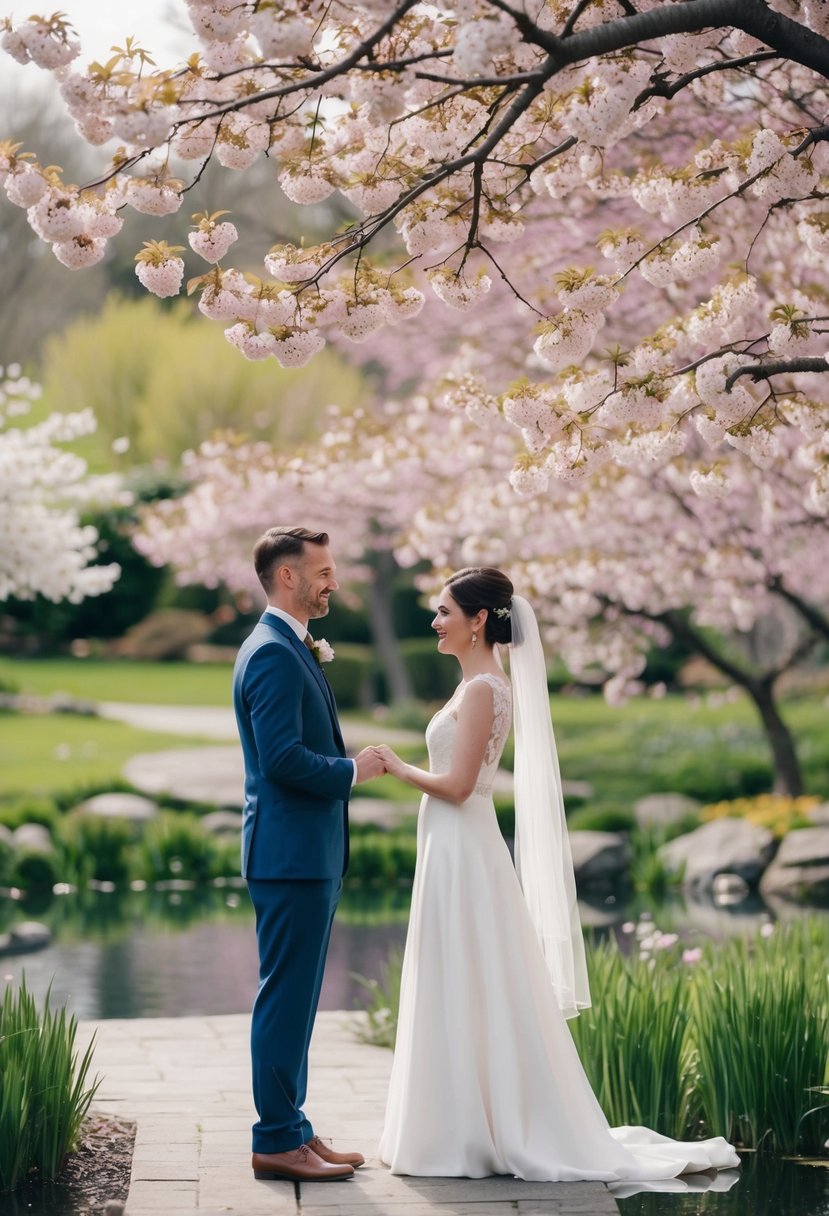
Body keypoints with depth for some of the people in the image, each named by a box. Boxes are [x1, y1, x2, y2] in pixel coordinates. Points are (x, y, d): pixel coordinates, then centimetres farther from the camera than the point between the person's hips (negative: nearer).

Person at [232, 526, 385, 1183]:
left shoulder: (289, 648, 17)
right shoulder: (273, 653, -16)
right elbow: (282, 757, -23)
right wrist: (351, 771, -12)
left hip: (309, 853, 11)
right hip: (291, 852, -11)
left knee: (294, 997, 14)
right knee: (287, 996, -5)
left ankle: (291, 1128, 20)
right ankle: (277, 1141, 1)